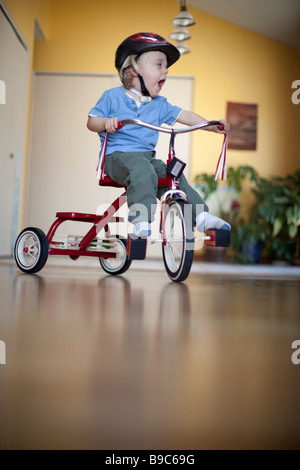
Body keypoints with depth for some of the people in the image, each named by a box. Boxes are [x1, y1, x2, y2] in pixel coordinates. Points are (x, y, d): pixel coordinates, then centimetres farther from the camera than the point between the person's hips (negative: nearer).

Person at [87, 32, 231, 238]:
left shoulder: (159, 104, 15)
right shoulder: (112, 96, 2)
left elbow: (183, 115, 17)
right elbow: (91, 122, 0)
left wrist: (212, 125, 9)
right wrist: (106, 122, -23)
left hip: (148, 157, 6)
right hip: (117, 155, -6)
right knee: (143, 171, -35)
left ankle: (200, 215, 4)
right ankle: (141, 220, -41)